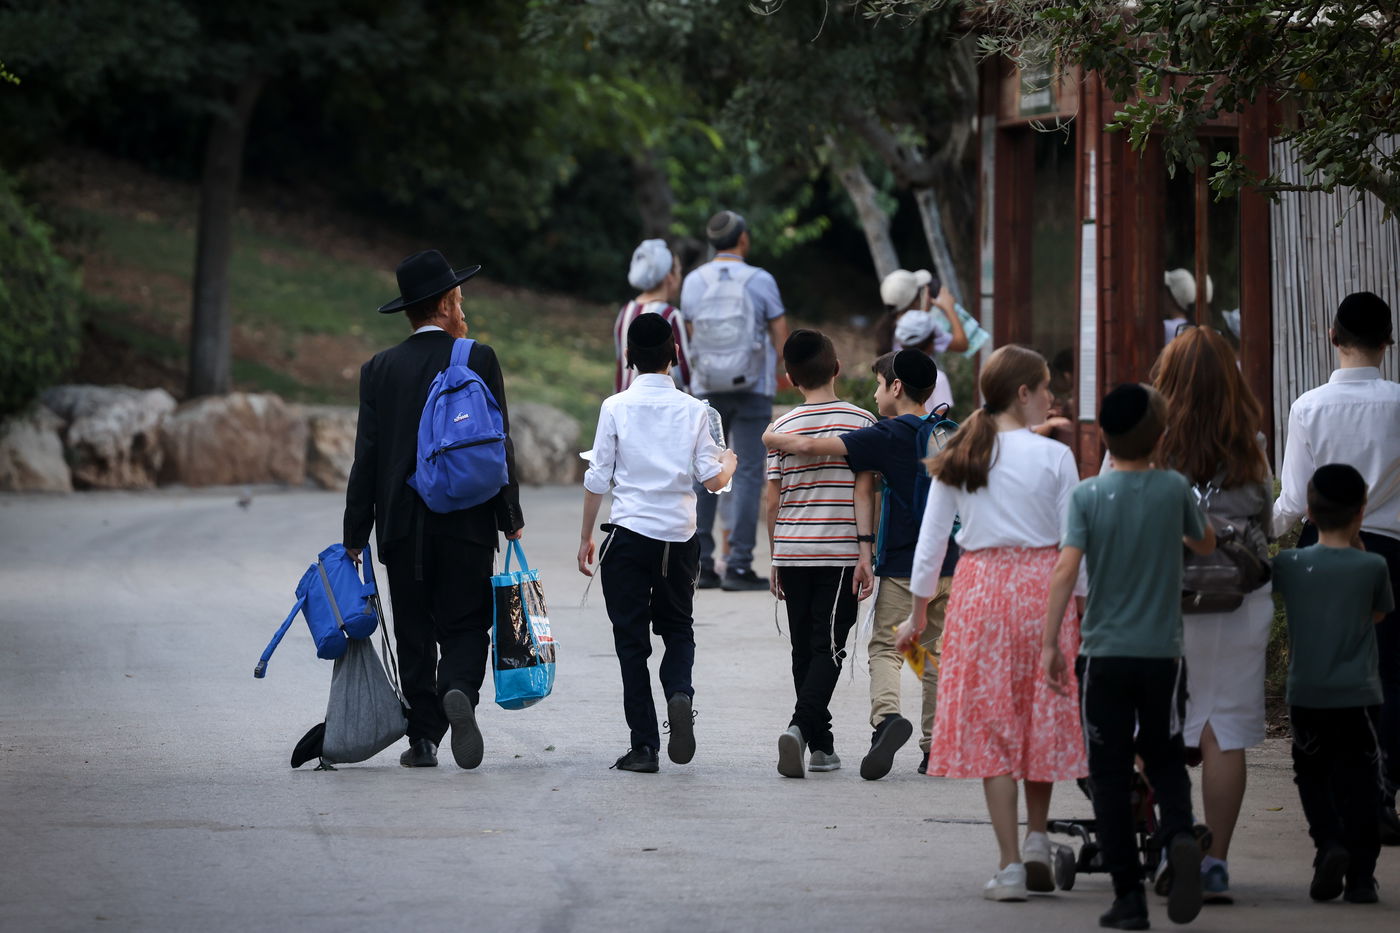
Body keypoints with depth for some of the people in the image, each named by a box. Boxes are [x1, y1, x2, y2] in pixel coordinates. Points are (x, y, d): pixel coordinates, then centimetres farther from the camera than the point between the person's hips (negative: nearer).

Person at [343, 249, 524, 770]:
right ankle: (459, 692, -24)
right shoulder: (478, 360, -3)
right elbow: (499, 445, -4)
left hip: (403, 528, 2)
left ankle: (423, 739, 7)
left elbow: (367, 458, 1)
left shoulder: (379, 370, 2)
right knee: (465, 628, 4)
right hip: (467, 526, -2)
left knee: (415, 635, 9)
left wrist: (356, 537, 5)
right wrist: (510, 519, 4)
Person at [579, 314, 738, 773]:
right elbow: (711, 479, -1)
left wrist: (586, 537, 8)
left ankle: (644, 745, 0)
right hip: (680, 536, 2)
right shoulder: (692, 409, 0)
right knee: (677, 628, 18)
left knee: (631, 639, 4)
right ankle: (679, 692, -13)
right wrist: (728, 463, 23)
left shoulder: (616, 408, -4)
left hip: (628, 534, -2)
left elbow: (597, 480, -3)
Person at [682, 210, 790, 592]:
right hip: (753, 387, -3)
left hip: (706, 388, 3)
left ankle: (700, 564, 6)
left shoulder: (694, 281, 2)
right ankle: (738, 564, -8)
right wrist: (783, 371, 16)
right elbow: (780, 334, -3)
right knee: (748, 473, -2)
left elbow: (691, 334, 10)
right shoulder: (759, 281, -7)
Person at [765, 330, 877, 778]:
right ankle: (801, 726, -23)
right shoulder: (860, 421, -2)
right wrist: (865, 551, -7)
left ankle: (822, 745, 15)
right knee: (828, 648, -2)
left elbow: (772, 500, 6)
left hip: (791, 553, 3)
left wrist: (775, 559, 14)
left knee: (804, 651, 11)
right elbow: (863, 492, -7)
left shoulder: (782, 428, 4)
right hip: (839, 551, -3)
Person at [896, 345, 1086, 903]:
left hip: (979, 585, 2)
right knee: (1041, 716, 14)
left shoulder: (957, 457, 3)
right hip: (1042, 584, -2)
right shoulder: (1054, 456, -5)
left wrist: (917, 613, 14)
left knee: (991, 726, 3)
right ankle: (1037, 841, 14)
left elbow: (931, 537, 6)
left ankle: (1010, 866, -1)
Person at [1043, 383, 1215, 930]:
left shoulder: (1087, 495, -5)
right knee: (1165, 760, 17)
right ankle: (1180, 835, -14)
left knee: (1110, 776, 5)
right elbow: (1205, 544, 16)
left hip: (1103, 655, -1)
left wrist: (1050, 643, -10)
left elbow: (1065, 569, -14)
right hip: (1163, 656, 1)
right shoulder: (1174, 489, -1)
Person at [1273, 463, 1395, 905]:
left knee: (1312, 777, 16)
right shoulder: (1372, 567, -8)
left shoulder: (1288, 565, -5)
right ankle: (1360, 875, 5)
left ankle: (1329, 842, -6)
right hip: (1358, 698, -1)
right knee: (1357, 784, 7)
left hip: (1306, 698, 1)